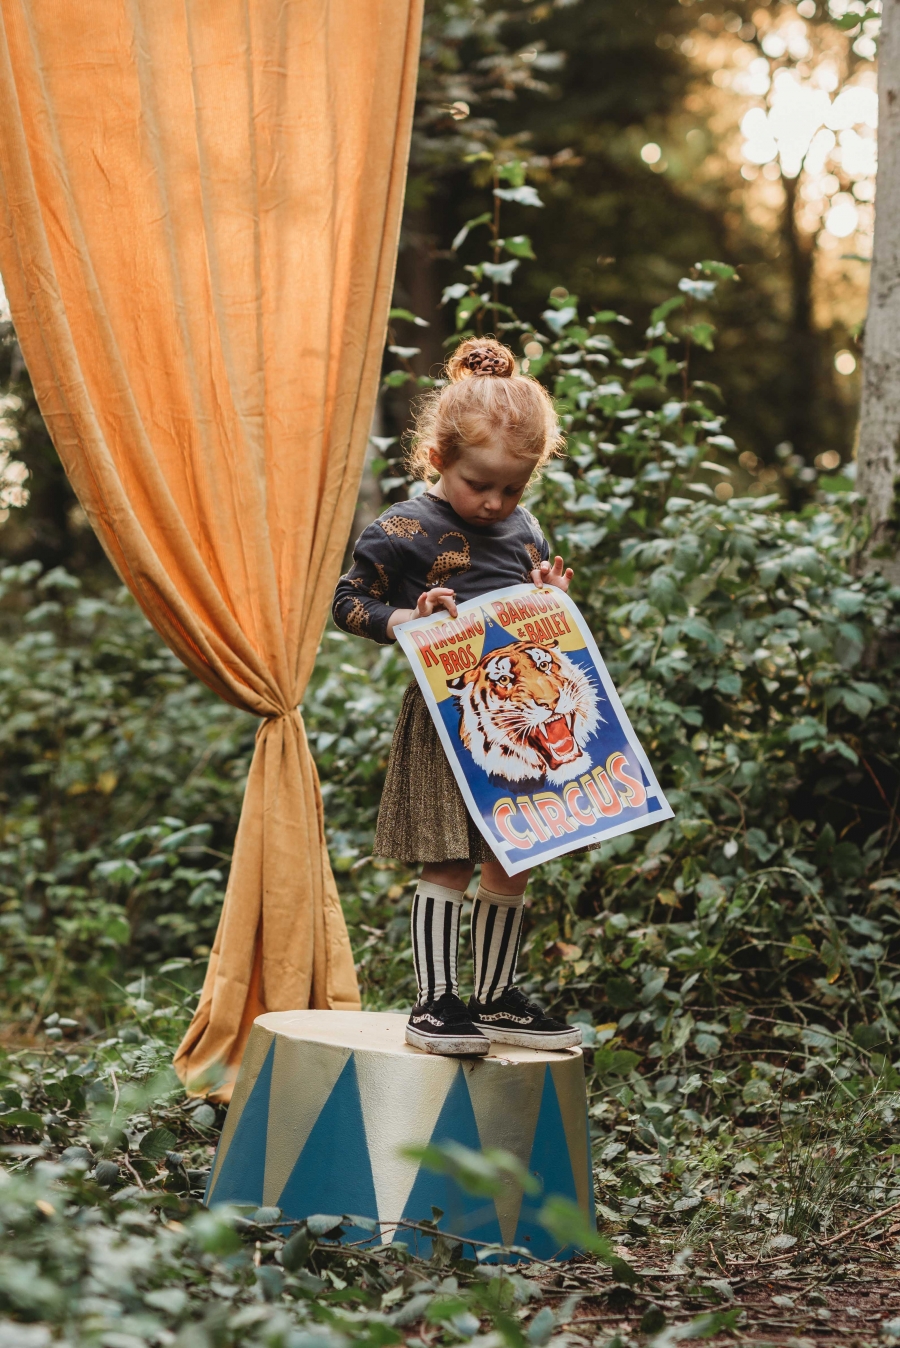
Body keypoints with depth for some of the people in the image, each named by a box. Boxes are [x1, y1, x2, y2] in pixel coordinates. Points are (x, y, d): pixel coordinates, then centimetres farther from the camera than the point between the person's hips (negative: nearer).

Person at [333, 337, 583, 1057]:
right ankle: (436, 1000, 7)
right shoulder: (401, 532, -7)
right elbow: (349, 601, -1)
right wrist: (405, 621, -17)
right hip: (442, 722, -5)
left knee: (510, 867, 10)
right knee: (447, 864, -3)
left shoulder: (526, 531, 10)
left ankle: (497, 997, 21)